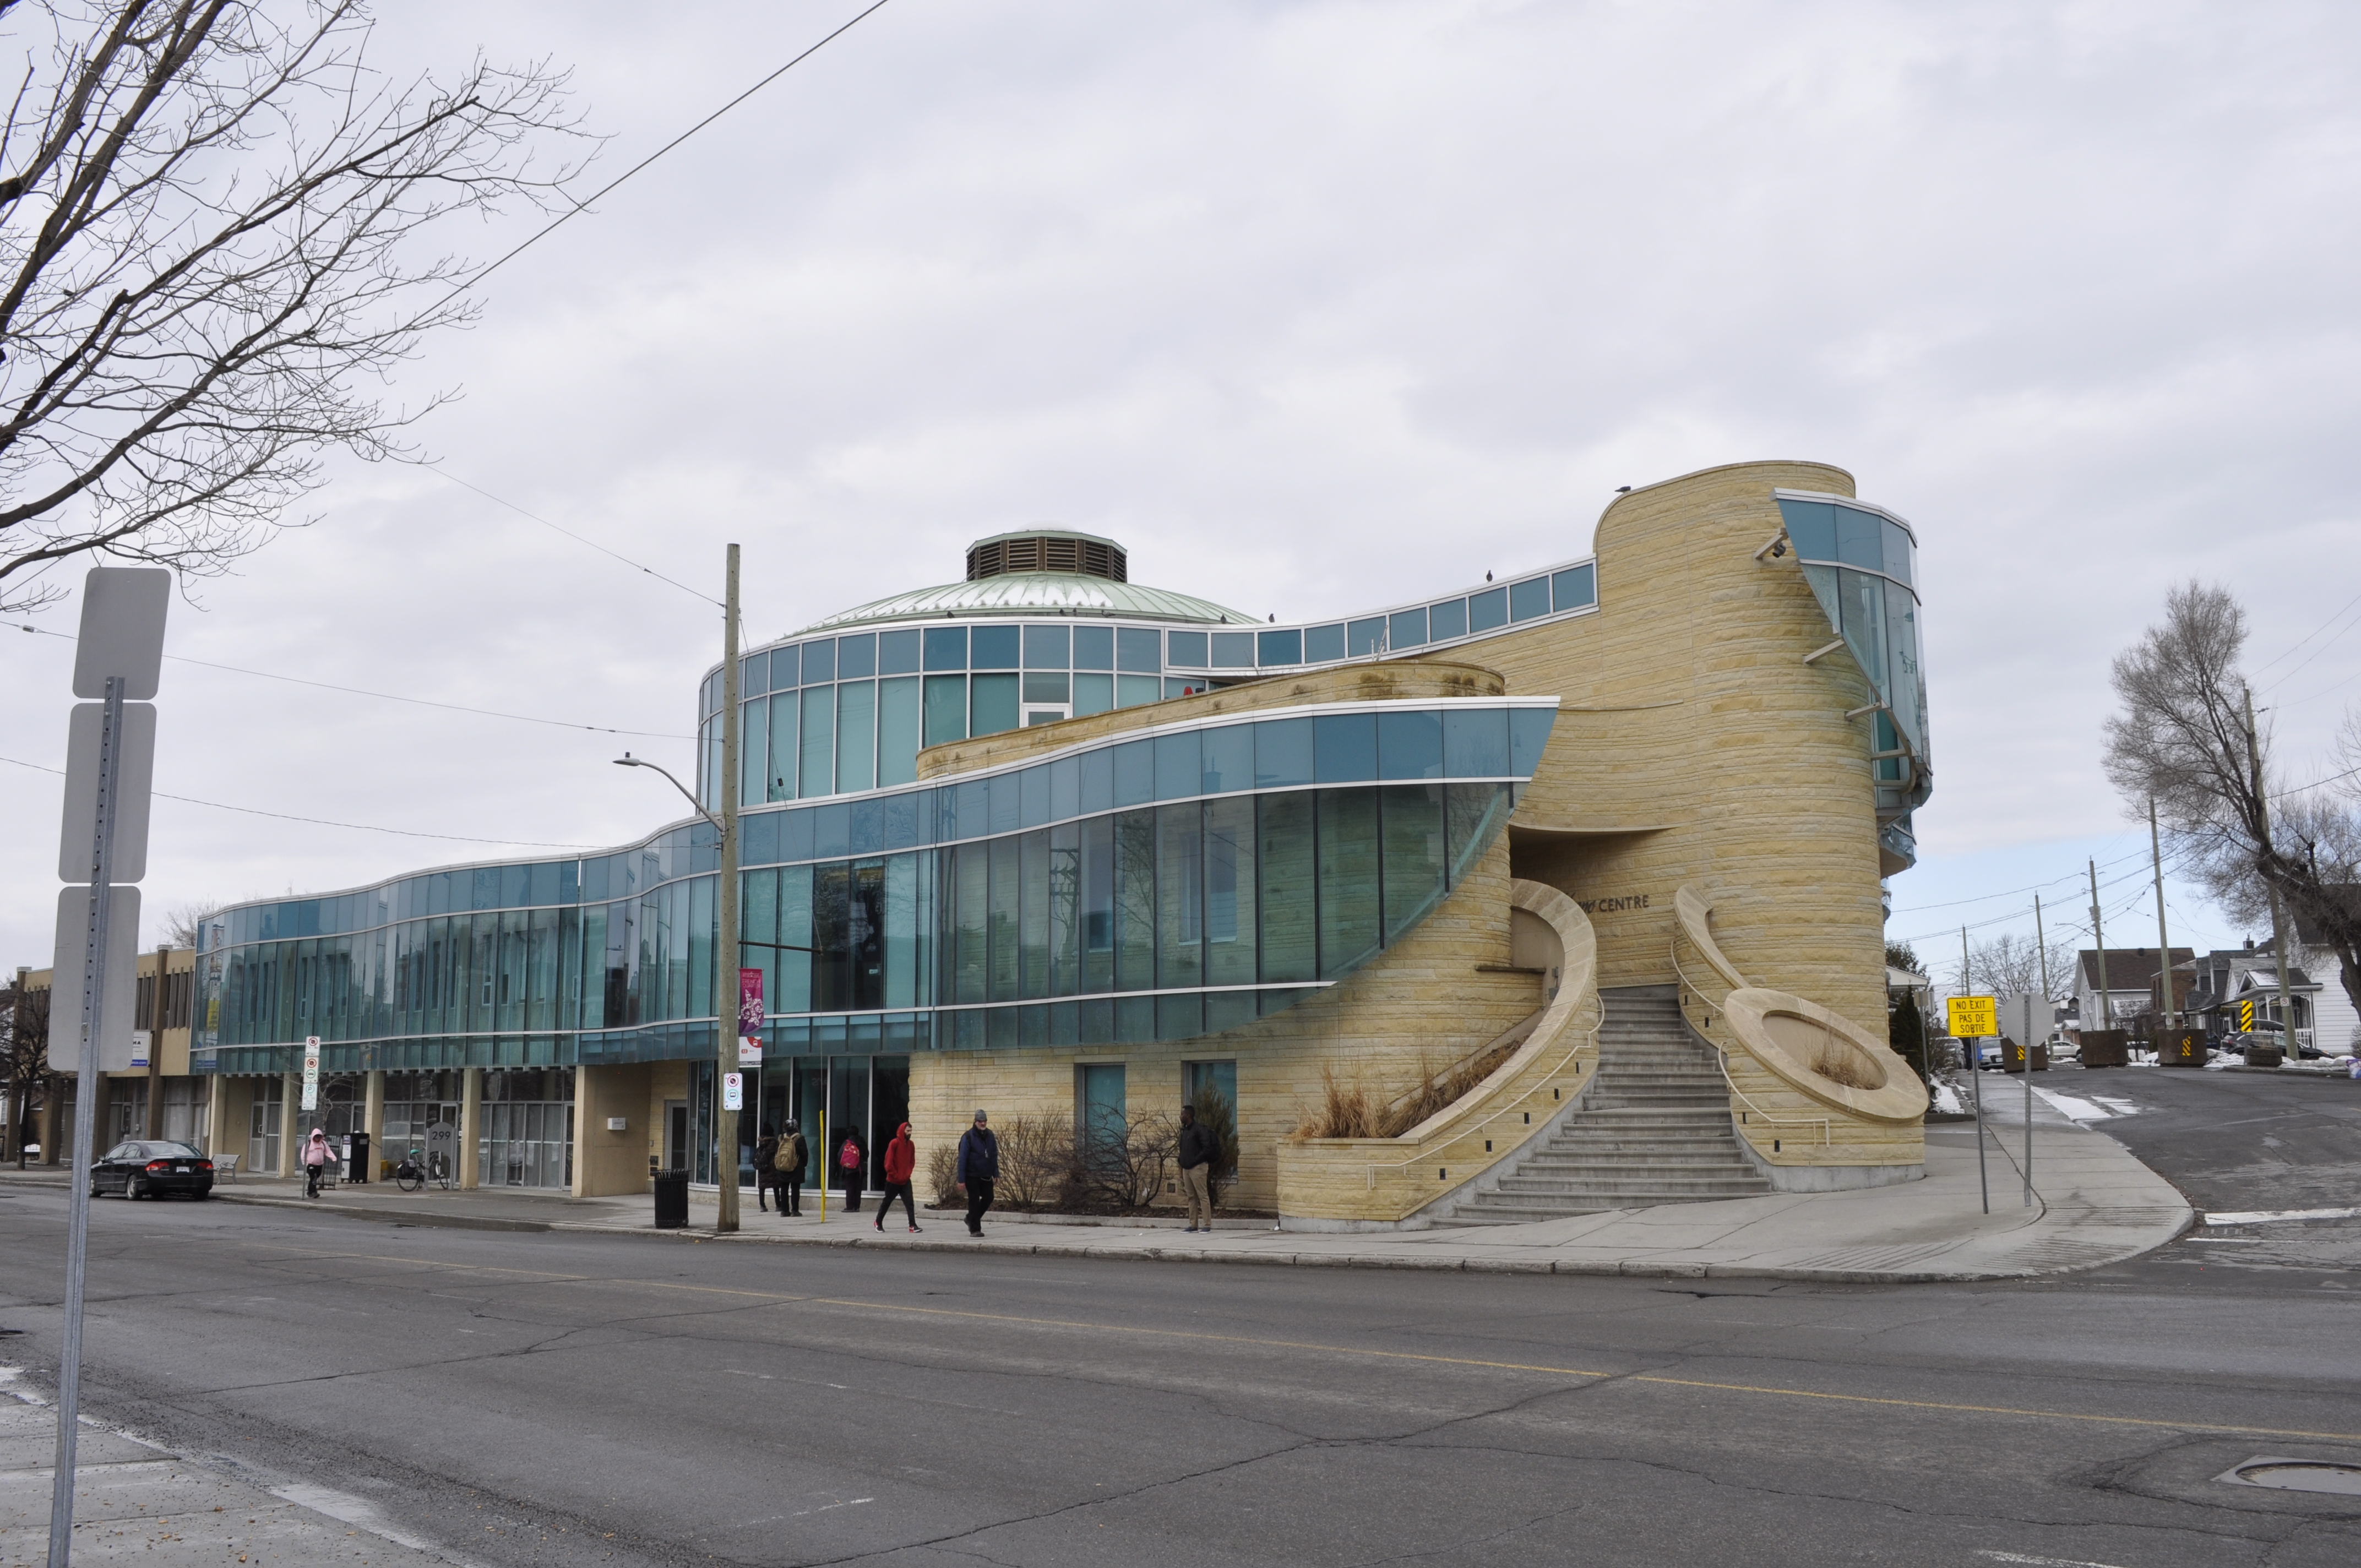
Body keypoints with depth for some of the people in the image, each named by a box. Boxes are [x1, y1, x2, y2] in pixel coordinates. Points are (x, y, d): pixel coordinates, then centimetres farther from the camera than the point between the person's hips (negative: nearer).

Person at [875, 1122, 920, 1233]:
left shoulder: (911, 1145, 4)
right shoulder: (894, 1143, -12)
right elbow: (888, 1162, -13)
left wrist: (908, 1173, -1)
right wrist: (896, 1175, -11)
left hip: (906, 1181, 4)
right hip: (893, 1181, -4)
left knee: (910, 1203, -8)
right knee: (886, 1202, 10)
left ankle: (913, 1226, -11)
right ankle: (879, 1222, 28)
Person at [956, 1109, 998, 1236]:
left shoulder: (990, 1135, 5)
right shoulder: (968, 1137, -12)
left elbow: (994, 1156, 12)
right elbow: (962, 1159, -13)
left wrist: (996, 1173, 8)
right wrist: (961, 1179, -16)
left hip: (986, 1176, 6)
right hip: (973, 1176, -5)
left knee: (988, 1198, 8)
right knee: (974, 1201, 0)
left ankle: (971, 1219, 29)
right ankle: (975, 1229, 9)